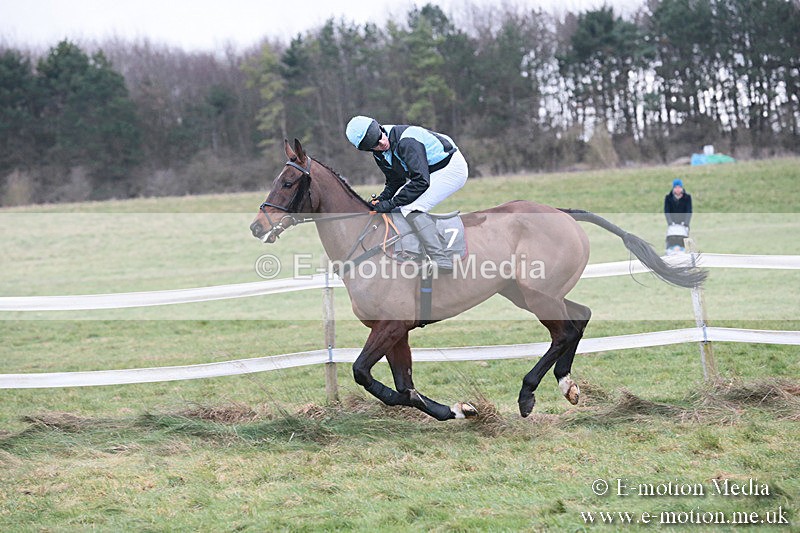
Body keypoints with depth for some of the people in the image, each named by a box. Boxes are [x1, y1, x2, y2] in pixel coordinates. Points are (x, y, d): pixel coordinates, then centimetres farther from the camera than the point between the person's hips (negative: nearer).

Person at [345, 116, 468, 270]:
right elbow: (395, 182, 9)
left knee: (410, 208, -22)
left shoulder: (406, 141, -31)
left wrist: (391, 203, -30)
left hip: (453, 168, -10)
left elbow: (421, 181, -33)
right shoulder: (380, 155, -3)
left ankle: (441, 259, -29)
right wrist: (381, 200, -10)